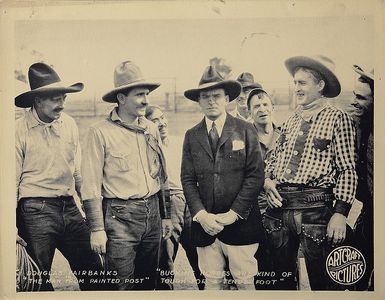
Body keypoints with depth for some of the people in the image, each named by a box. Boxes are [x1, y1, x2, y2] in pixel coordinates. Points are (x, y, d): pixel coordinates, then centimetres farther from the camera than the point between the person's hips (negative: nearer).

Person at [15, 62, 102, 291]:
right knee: (38, 280, 7)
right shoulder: (20, 130, -9)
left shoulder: (69, 124, 6)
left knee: (93, 271, 8)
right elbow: (12, 181, -6)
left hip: (70, 208, 4)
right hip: (36, 210, -4)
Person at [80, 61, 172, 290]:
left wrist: (166, 215, 15)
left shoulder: (151, 129, 8)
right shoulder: (101, 132, -9)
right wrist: (97, 229, -11)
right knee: (122, 285, 1)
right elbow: (91, 185, -10)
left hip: (152, 214, 6)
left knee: (149, 281, 16)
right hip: (120, 217, -5)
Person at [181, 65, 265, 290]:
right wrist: (201, 215, -8)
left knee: (245, 282, 6)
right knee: (212, 281, 10)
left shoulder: (246, 130, -1)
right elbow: (188, 179, 5)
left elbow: (256, 175, -5)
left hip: (240, 221, -2)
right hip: (205, 223, 2)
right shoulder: (192, 136, 7)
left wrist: (233, 213, -10)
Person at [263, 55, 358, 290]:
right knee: (281, 276, 17)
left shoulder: (338, 118, -3)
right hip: (279, 207, 6)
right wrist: (267, 180, 1)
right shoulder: (291, 121, 15)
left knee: (322, 281, 5)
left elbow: (347, 169, -8)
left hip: (315, 209, -6)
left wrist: (341, 212, -15)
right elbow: (274, 157, 21)